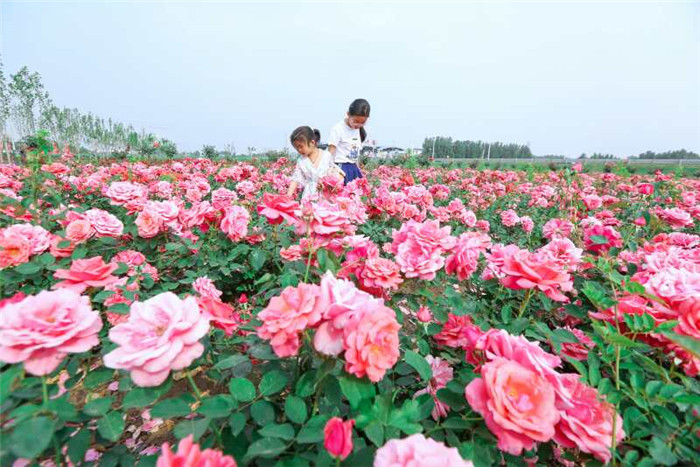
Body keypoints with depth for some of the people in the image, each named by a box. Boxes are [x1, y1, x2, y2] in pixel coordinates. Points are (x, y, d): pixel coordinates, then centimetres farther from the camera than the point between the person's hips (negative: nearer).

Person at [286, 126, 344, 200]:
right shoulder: (301, 161, 5)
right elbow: (296, 179, 5)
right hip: (309, 196, 1)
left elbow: (337, 172, 9)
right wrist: (288, 195, -4)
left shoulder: (327, 156, 1)